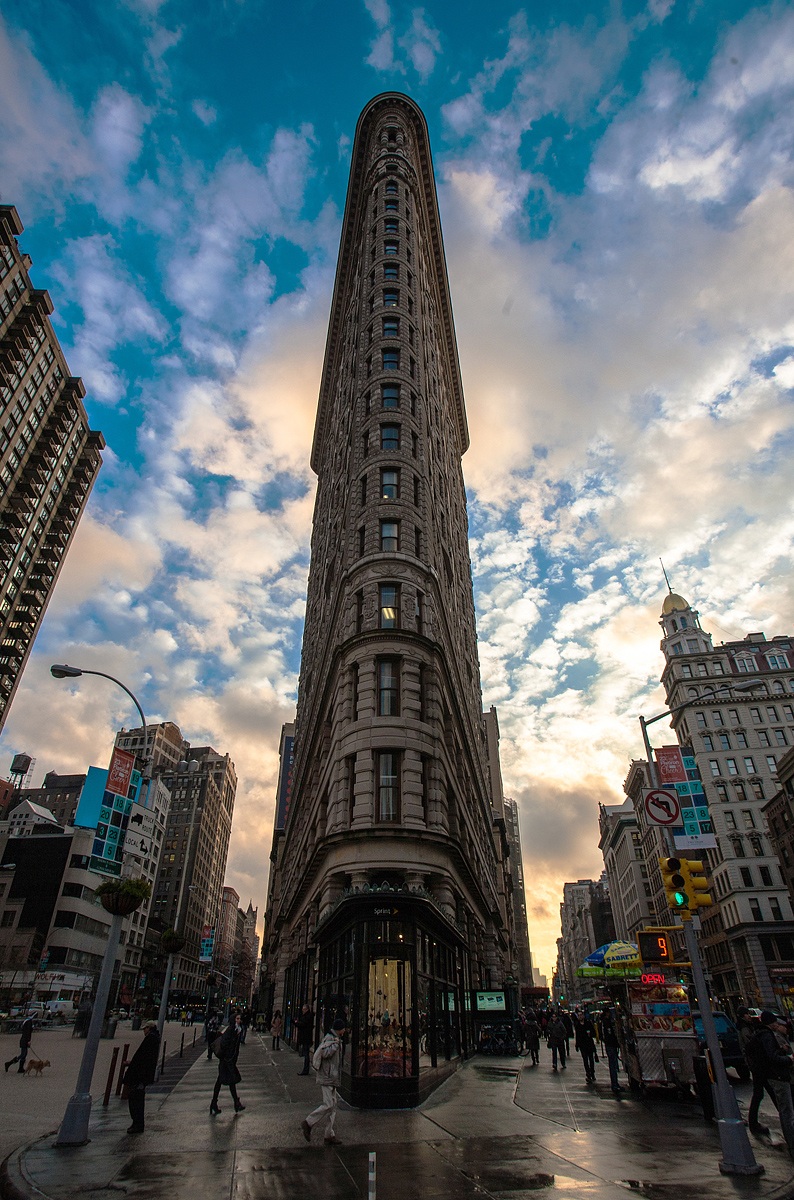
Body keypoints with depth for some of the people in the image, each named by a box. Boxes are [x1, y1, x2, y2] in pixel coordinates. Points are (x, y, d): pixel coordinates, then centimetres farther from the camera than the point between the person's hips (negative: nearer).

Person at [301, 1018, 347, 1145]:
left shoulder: (334, 1038, 15)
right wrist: (336, 1044, -24)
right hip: (327, 1077, -10)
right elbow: (325, 1053, -29)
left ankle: (330, 1136, 14)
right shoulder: (329, 1038, -15)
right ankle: (308, 1123, 1)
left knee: (332, 1106, 10)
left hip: (332, 1077, 10)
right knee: (328, 1105, -10)